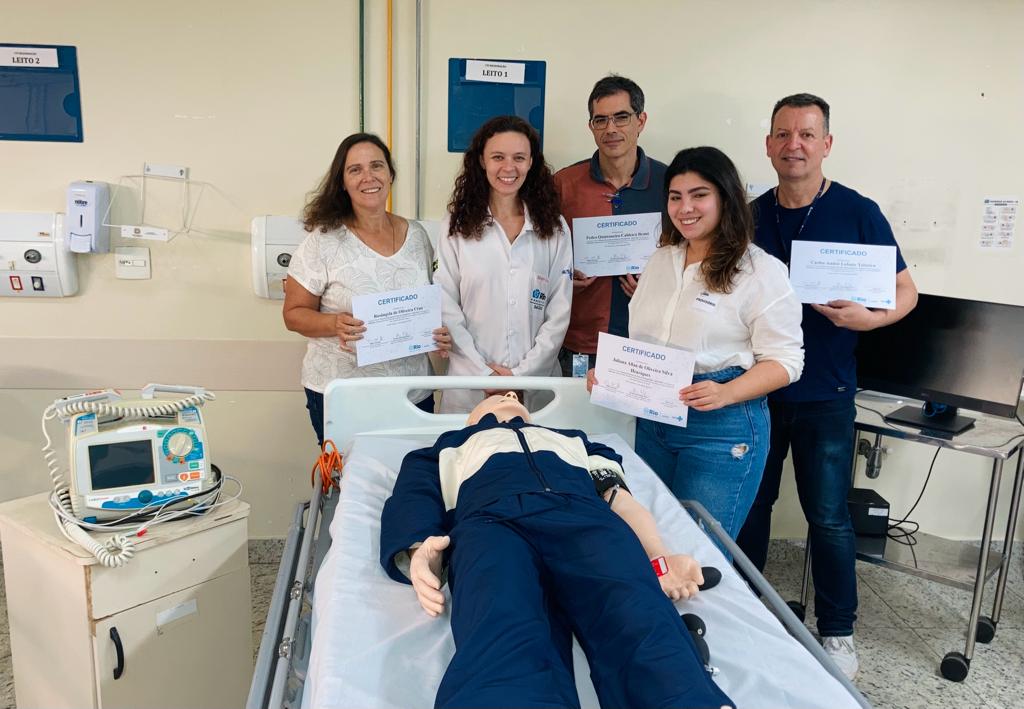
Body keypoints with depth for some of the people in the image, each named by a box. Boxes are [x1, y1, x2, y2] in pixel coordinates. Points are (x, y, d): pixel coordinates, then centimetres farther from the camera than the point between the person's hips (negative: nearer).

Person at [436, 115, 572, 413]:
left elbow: (559, 313, 1)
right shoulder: (458, 225, 1)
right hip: (470, 384, 0)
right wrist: (485, 372, -11)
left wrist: (523, 372, -9)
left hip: (536, 383, 1)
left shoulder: (554, 229, 4)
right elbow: (447, 308, -3)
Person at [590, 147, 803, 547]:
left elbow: (784, 358, -11)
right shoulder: (660, 261, 11)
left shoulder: (762, 272, -9)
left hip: (722, 429, -6)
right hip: (652, 420, 6)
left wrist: (726, 393, -26)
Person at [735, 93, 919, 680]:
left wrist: (869, 318, -22)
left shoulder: (859, 213, -6)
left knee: (828, 516, 5)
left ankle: (838, 631, 24)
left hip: (824, 393, -3)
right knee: (750, 504, 14)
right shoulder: (751, 216, 3)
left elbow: (906, 290, -1)